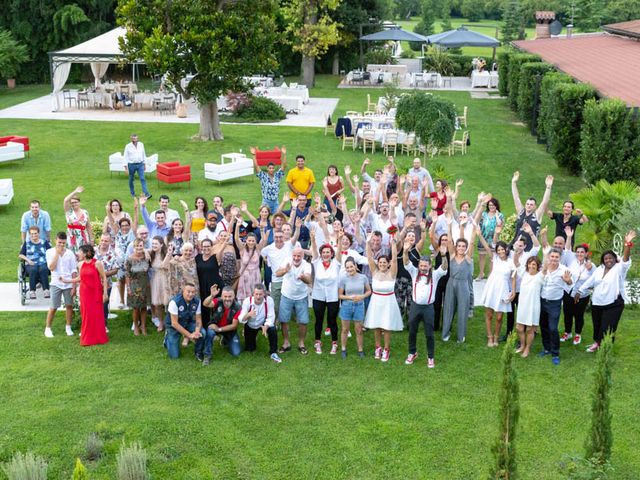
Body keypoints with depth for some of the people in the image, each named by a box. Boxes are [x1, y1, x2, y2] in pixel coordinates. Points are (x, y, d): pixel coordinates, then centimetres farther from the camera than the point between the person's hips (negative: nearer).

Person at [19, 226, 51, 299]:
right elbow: (20, 255, 13)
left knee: (43, 269, -36)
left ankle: (46, 290, -41)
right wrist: (28, 259, -6)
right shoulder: (27, 243, 17)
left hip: (43, 264, 0)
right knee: (33, 270, -36)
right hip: (30, 265, 0)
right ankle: (32, 291, -39)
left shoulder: (44, 243, 17)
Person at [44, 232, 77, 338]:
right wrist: (57, 253, -13)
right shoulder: (50, 252, -1)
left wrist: (74, 286, -2)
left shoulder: (70, 253, 1)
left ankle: (68, 327, 21)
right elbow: (51, 267, -14)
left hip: (68, 284, 1)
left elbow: (74, 271, 3)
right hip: (56, 283, -1)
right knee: (53, 307, 0)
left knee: (69, 305, 6)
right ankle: (48, 328, 14)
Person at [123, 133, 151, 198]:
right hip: (131, 165, -1)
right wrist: (126, 166, -9)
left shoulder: (141, 145, 3)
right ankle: (132, 193, 28)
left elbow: (143, 154, 13)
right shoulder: (128, 146, -6)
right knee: (131, 179, 10)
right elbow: (125, 156, -4)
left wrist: (144, 163, 13)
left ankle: (146, 194, -15)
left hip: (140, 164, 1)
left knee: (142, 179, -8)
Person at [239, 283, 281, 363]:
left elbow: (271, 317, -26)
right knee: (250, 349, 6)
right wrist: (248, 315, -53)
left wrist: (266, 327, -45)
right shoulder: (247, 301, -27)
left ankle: (273, 353, -11)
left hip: (263, 324, 0)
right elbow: (241, 320, -31)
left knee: (273, 330, -32)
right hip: (250, 326, 0)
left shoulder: (269, 300, -27)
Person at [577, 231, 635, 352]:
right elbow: (590, 282, 12)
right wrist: (580, 292, 9)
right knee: (597, 325, 17)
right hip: (596, 303, 5)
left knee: (608, 327, -2)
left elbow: (625, 259, -25)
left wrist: (627, 244, -40)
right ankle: (597, 342, 36)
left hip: (613, 304, -5)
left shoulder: (619, 268, -8)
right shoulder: (599, 269, 8)